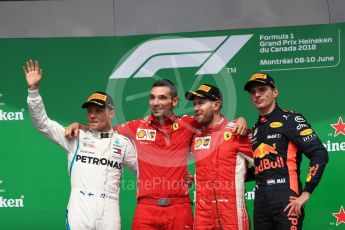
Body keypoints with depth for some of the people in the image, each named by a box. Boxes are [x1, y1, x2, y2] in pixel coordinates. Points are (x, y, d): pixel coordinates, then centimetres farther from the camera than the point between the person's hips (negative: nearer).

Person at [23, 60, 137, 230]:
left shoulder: (123, 143, 11)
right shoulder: (76, 137, 8)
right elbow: (42, 123, 3)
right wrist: (33, 89, -7)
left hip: (109, 213, 1)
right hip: (79, 209, -1)